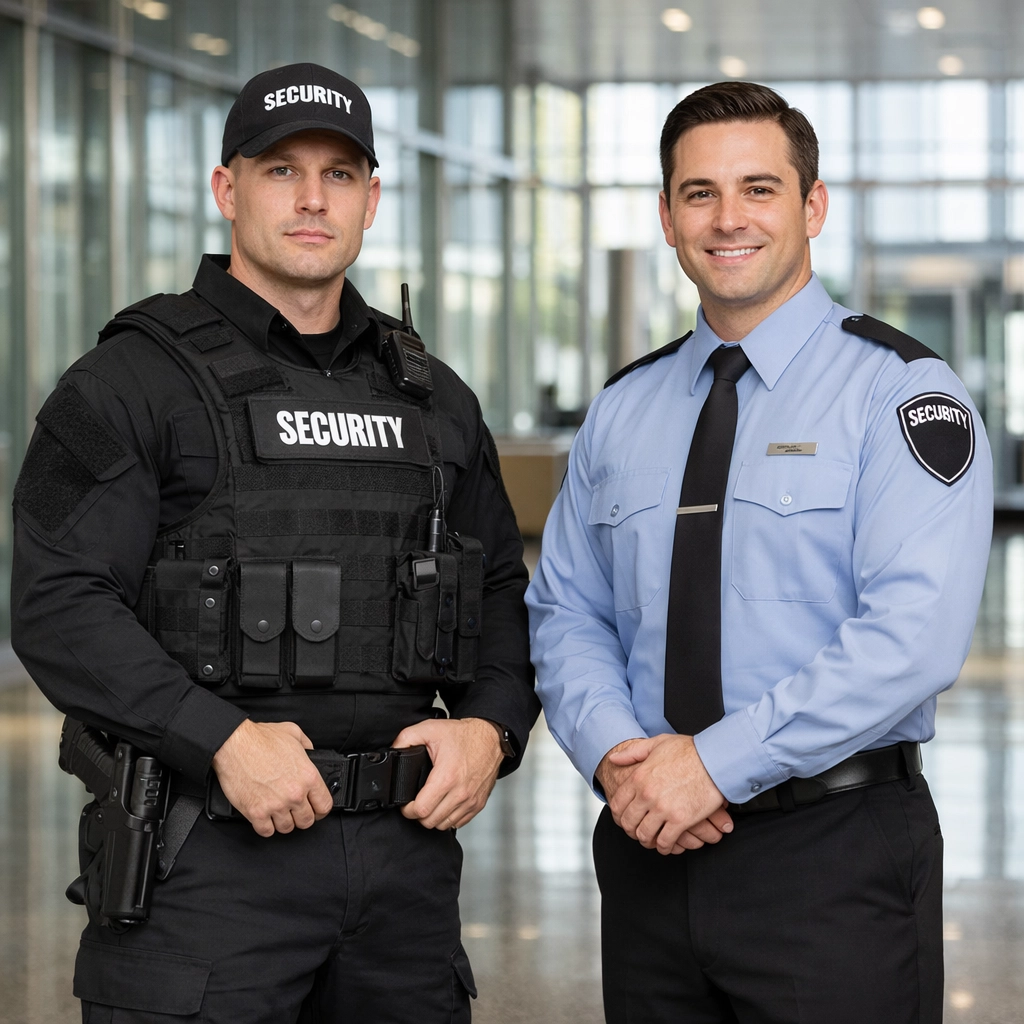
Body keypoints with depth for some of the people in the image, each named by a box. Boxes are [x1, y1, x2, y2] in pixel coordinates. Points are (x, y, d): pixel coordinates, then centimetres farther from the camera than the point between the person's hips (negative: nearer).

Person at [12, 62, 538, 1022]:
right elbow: (59, 604, -11)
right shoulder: (133, 382, -2)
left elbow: (504, 594, 21)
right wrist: (224, 740, -20)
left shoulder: (433, 399, 16)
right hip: (206, 854, -5)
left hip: (405, 845, 5)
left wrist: (489, 726, 1)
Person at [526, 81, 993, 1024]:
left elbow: (914, 633, -18)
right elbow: (567, 613, 10)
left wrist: (717, 761, -19)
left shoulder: (901, 392, -6)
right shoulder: (623, 412, 12)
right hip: (650, 848, 5)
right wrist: (615, 752, -10)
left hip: (836, 855, -4)